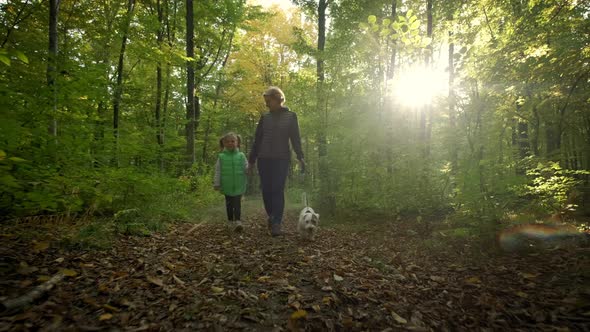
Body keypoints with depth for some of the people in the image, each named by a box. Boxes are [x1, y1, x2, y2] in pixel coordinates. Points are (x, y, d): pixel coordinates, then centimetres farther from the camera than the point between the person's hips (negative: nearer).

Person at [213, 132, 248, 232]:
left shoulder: (241, 155, 1)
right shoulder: (221, 157, 1)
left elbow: (246, 168, 3)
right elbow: (218, 171, 2)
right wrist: (216, 183, 0)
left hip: (238, 186, -1)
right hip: (227, 186, 1)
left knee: (237, 204, -6)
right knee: (229, 204, 13)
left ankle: (238, 221, -8)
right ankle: (231, 221, 25)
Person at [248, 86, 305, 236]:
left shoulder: (290, 116, 4)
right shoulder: (264, 117, 11)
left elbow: (295, 138, 1)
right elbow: (257, 140, 12)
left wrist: (300, 157, -12)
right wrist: (251, 160, 10)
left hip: (282, 159, -3)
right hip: (264, 159, 3)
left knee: (278, 190, -9)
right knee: (266, 190, 3)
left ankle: (276, 224, -8)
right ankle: (271, 217, 22)